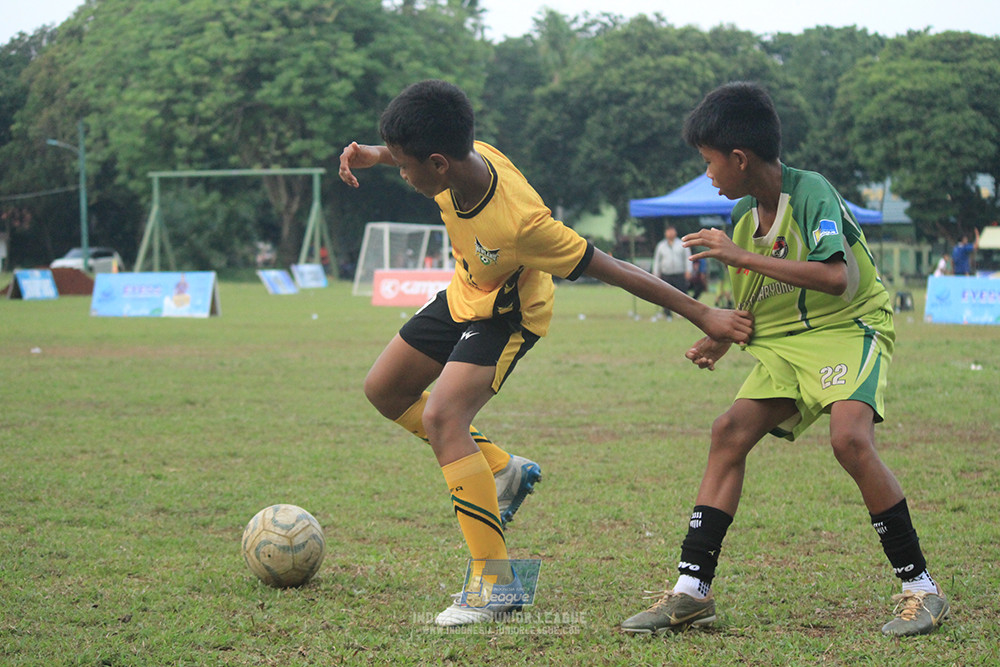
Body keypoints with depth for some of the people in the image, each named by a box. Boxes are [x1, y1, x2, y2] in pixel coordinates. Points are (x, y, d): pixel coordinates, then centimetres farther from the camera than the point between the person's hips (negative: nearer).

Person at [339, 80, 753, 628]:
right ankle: (501, 468, 27)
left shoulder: (519, 223, -41)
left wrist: (702, 315, -29)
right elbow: (415, 152, 4)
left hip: (507, 315, -8)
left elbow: (614, 271, -34)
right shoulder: (463, 157, -24)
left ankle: (495, 583, -22)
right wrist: (373, 154, -14)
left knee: (441, 417, -26)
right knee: (384, 391, 15)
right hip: (463, 294, 8)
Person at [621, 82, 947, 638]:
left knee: (850, 437, -29)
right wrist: (721, 339, 1)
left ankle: (921, 588, -16)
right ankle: (693, 591, -5)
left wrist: (742, 256, -28)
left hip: (850, 328, -7)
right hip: (784, 343, 7)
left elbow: (836, 278, -32)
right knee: (730, 431, -9)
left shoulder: (812, 193, -17)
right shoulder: (742, 215, 6)